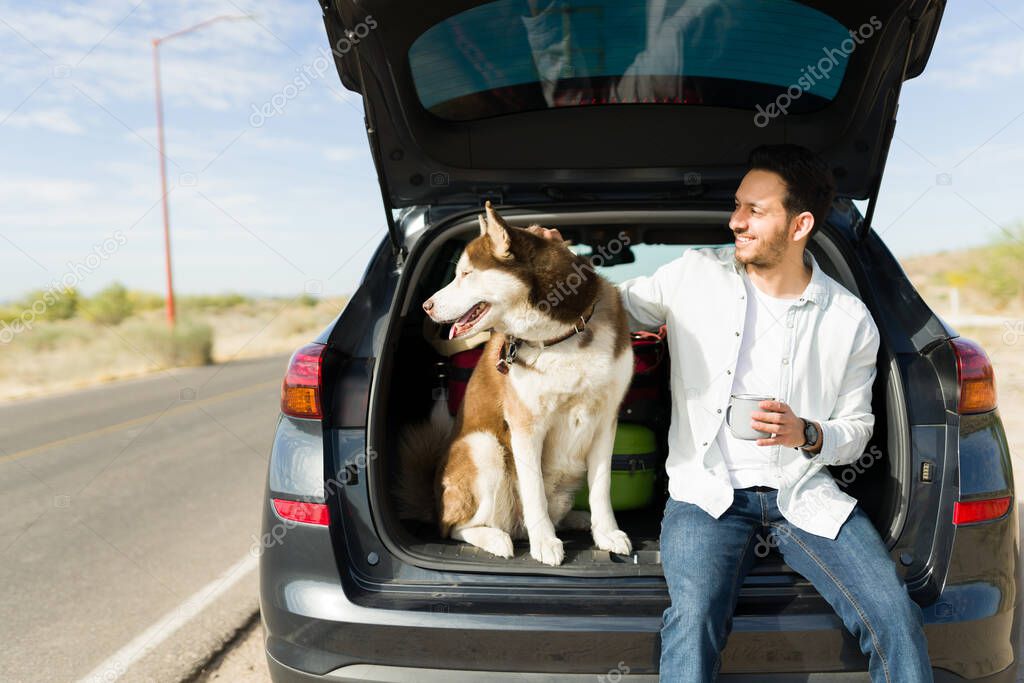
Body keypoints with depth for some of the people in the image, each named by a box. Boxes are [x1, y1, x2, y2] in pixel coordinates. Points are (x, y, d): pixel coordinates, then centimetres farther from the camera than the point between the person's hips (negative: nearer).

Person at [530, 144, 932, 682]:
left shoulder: (850, 320, 5)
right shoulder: (695, 274, 4)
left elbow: (857, 430, 12)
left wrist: (807, 435, -10)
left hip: (804, 494, 2)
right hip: (708, 491, -1)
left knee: (895, 614, -19)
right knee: (693, 620, -29)